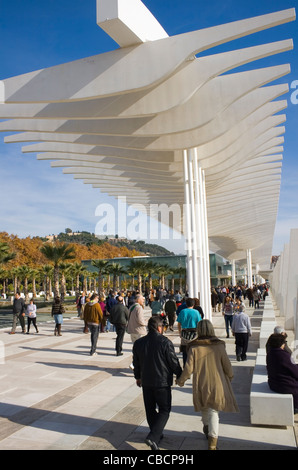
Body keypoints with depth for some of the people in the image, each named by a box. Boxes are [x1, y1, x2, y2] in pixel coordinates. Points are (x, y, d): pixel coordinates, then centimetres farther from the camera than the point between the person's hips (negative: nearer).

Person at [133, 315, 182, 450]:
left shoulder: (138, 343, 0)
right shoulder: (165, 342, -17)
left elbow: (136, 363, 11)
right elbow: (174, 362, -11)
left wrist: (138, 377, 27)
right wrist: (180, 376, 6)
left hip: (146, 382, 5)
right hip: (162, 382, -5)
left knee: (150, 410, 19)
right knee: (164, 410, 6)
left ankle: (157, 435, 31)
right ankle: (153, 437, -7)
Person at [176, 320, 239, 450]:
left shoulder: (194, 348, -12)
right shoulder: (219, 346, -10)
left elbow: (188, 368, -12)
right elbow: (227, 367, -3)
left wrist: (181, 380, 5)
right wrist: (230, 376, 19)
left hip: (201, 385, 1)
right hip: (217, 384, -1)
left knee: (205, 409, 25)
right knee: (213, 411, 9)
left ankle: (206, 428, 46)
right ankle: (212, 442, 5)